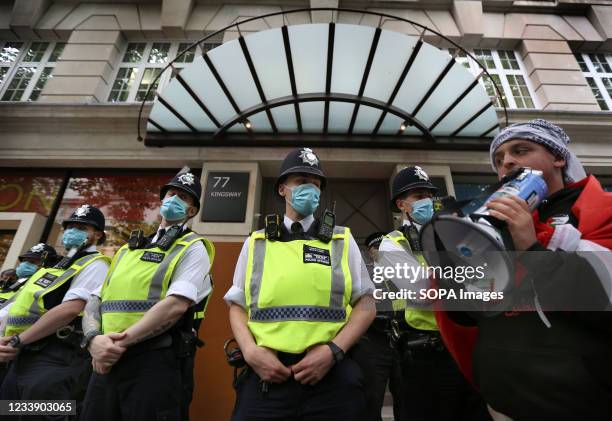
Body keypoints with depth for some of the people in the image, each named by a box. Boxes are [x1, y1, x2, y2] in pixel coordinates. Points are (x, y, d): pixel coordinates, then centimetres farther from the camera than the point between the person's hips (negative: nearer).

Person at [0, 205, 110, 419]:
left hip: (55, 360, -9)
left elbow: (70, 309, -22)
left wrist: (18, 340, -13)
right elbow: (23, 310, 19)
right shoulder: (59, 265, 20)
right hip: (25, 357, 9)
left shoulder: (94, 265, -9)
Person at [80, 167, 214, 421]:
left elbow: (176, 305, -17)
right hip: (107, 362, 6)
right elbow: (94, 302, 11)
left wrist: (121, 342, -16)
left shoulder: (192, 248, -3)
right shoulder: (128, 249, 18)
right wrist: (94, 339, -8)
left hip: (156, 363, -6)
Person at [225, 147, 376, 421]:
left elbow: (366, 305, 3)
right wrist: (251, 352, -8)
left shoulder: (342, 240, 6)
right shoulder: (255, 243, 8)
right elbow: (237, 306, 9)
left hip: (332, 376, 0)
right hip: (264, 375, 1)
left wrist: (333, 351, -10)